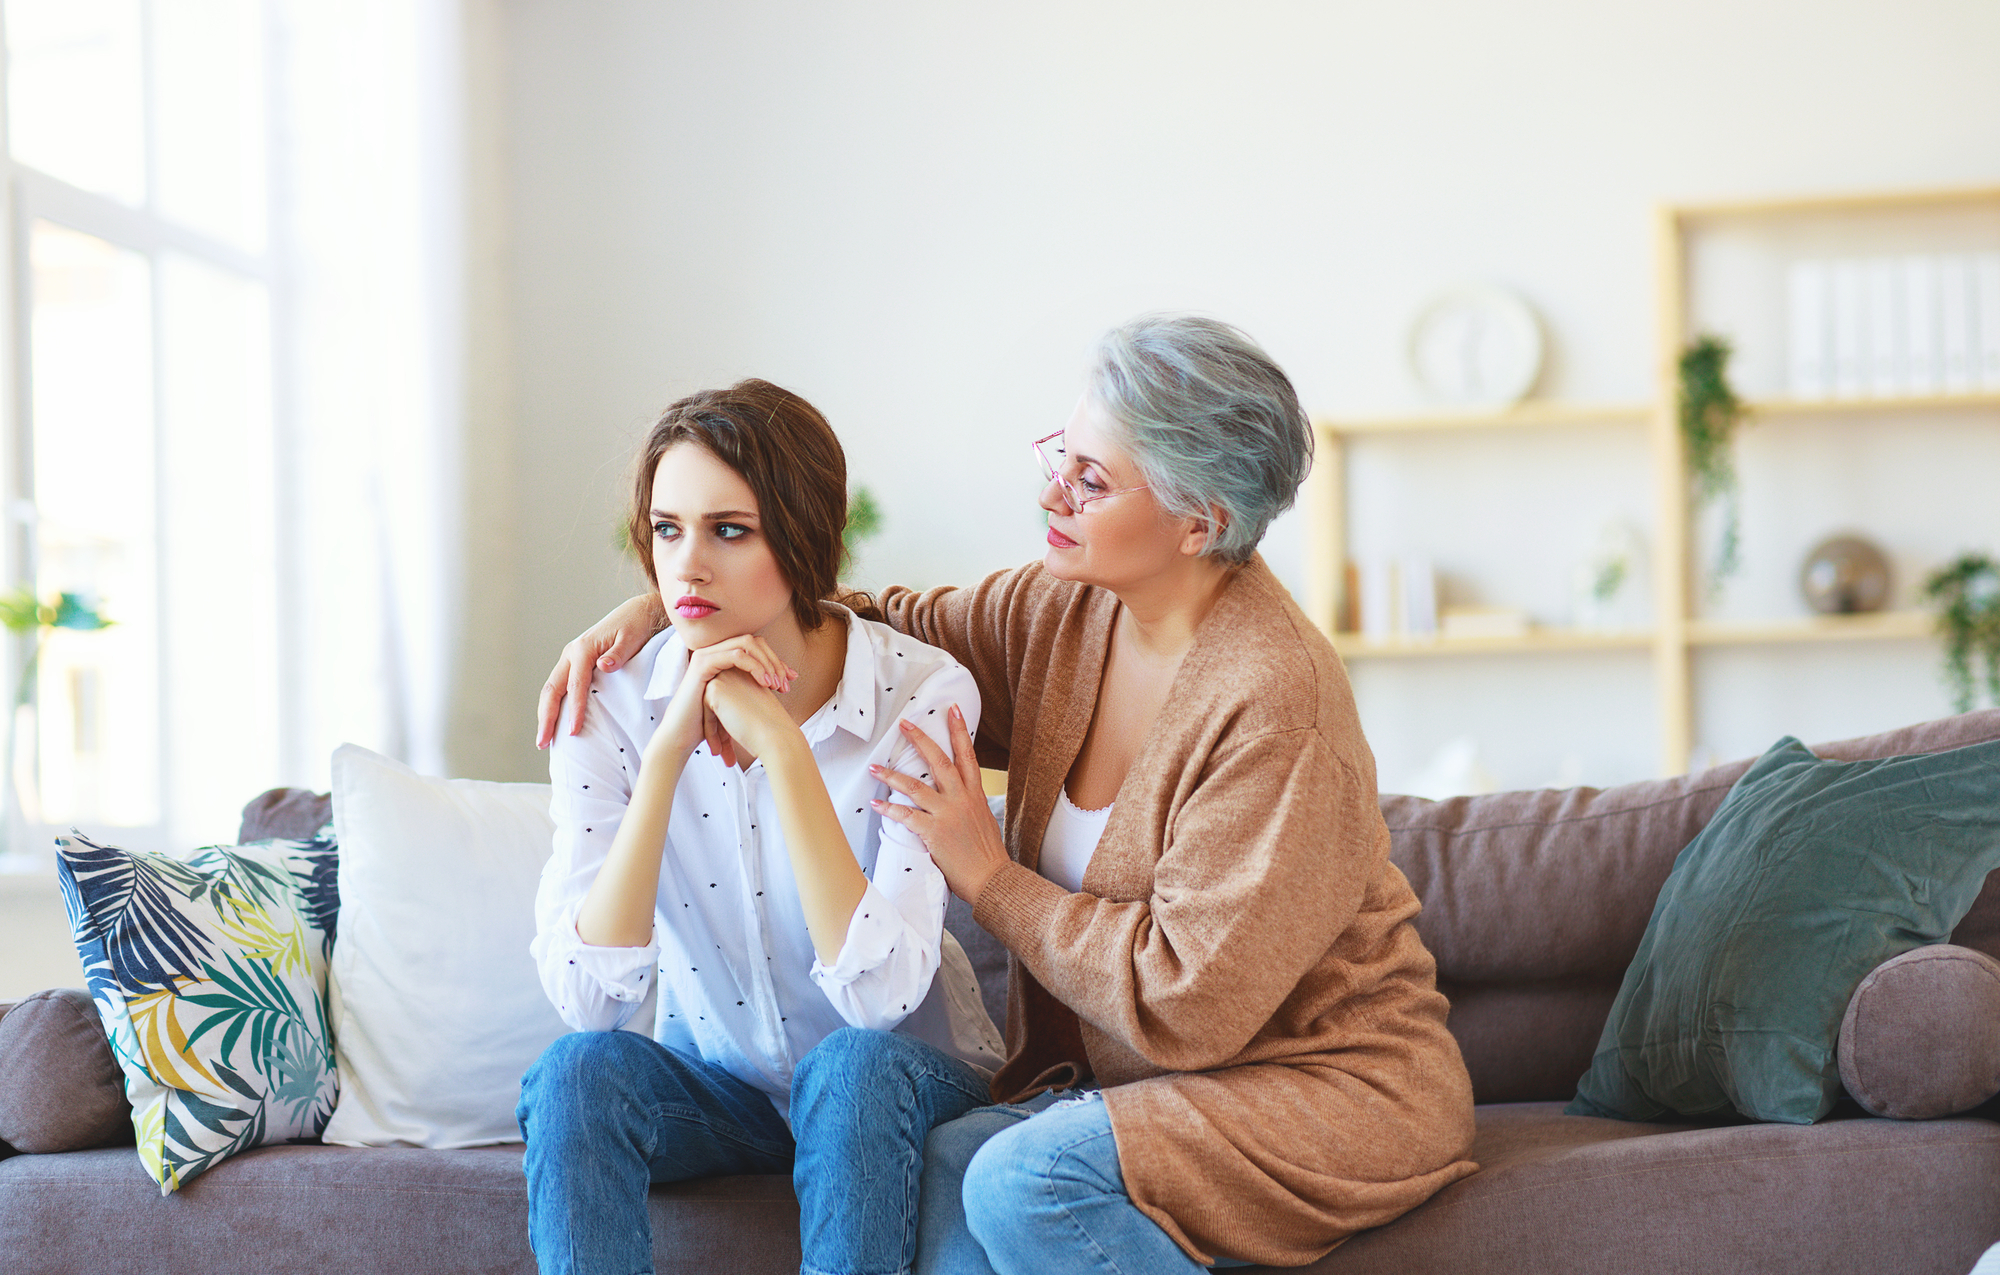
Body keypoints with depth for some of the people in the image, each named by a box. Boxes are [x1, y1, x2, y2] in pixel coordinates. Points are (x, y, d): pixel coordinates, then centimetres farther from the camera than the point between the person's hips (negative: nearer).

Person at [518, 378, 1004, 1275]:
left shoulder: (920, 694, -19)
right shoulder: (612, 706, -12)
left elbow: (879, 996, -29)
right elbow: (586, 996, -23)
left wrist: (779, 745, -33)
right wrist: (670, 752, -31)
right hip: (716, 1086, 2)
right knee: (580, 1069, -28)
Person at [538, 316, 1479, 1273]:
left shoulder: (1273, 699, -23)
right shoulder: (1063, 614, 0)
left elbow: (1187, 998, -24)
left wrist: (987, 873, -16)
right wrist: (655, 606, 1)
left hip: (1332, 1086, -6)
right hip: (1137, 1075, 7)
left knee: (1025, 1180, -27)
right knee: (942, 1166, -21)